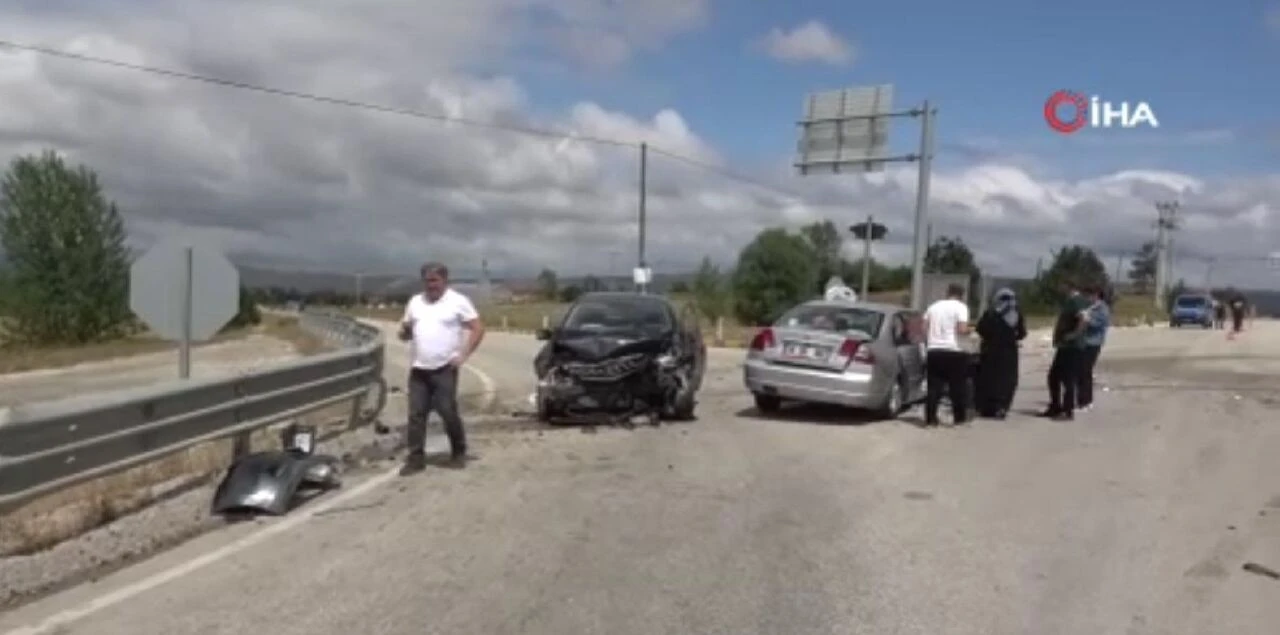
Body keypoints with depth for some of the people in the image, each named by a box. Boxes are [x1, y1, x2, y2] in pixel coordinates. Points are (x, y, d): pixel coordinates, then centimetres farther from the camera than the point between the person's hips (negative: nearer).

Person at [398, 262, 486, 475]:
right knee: (416, 414, 3)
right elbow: (405, 333, 18)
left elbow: (478, 329, -5)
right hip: (418, 369, 5)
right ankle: (415, 458, 9)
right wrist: (404, 331, -7)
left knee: (448, 412, -2)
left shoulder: (458, 301, -3)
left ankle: (458, 453, 16)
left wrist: (463, 355, -11)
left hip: (444, 369, -4)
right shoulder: (415, 302, 12)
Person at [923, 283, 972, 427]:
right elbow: (962, 329, -14)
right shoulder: (960, 307, -3)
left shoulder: (933, 306, 14)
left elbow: (924, 329, 11)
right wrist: (969, 331, 7)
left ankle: (930, 418, 1)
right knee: (957, 385, 8)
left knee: (934, 386, 5)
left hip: (933, 350, 5)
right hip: (952, 351, -4)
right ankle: (959, 417, 13)